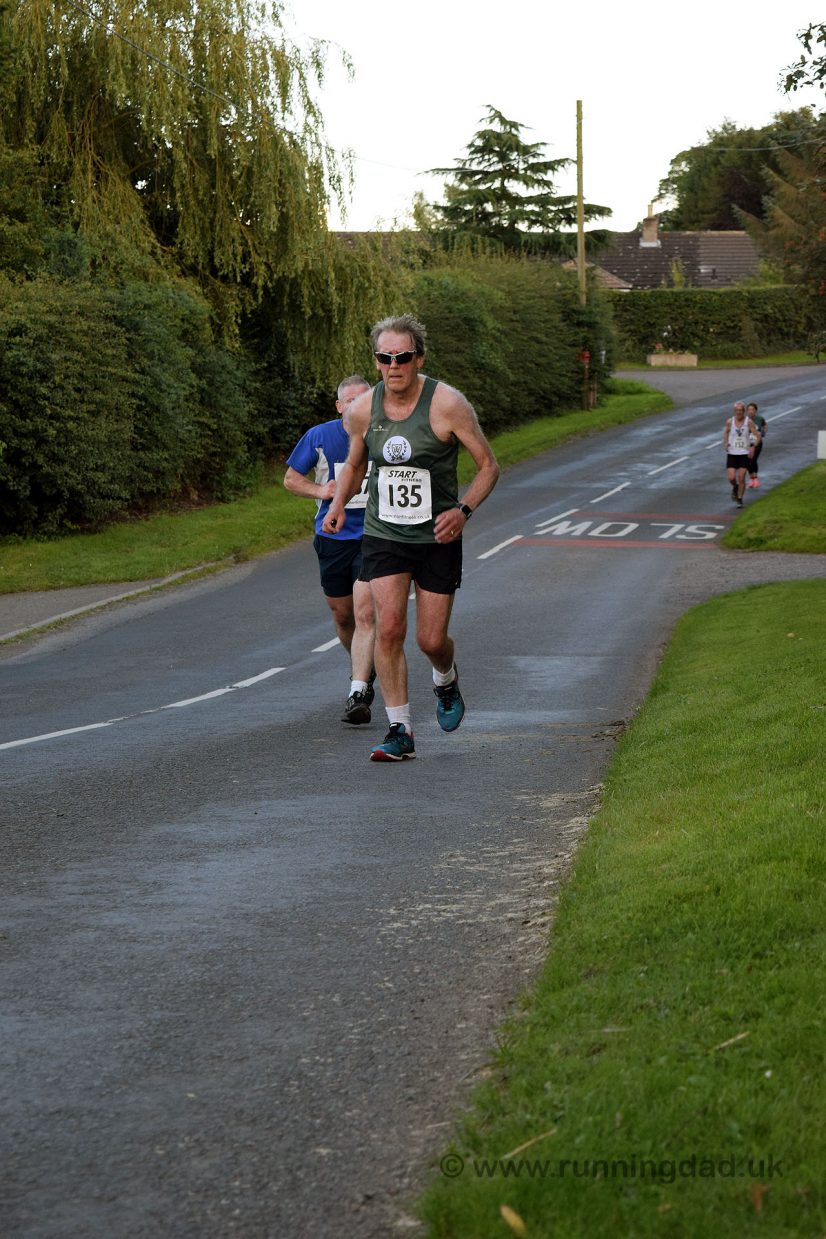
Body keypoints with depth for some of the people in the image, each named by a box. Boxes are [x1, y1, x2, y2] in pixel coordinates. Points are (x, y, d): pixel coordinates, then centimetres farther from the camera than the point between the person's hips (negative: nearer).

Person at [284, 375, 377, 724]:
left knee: (364, 614, -16)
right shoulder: (319, 437, 0)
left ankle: (358, 695, -20)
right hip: (332, 536, 2)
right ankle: (364, 668, 42)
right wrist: (320, 491, -10)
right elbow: (291, 478, 8)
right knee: (342, 615, 13)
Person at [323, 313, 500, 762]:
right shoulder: (362, 410, -3)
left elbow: (488, 465, -6)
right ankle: (400, 732, -7)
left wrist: (463, 510, -21)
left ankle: (446, 680, 40)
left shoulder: (447, 404, -14)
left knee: (431, 640, 2)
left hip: (437, 539, -2)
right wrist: (338, 503, 0)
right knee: (389, 627, -15)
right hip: (383, 535, 2)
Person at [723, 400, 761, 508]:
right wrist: (725, 443, 1)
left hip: (744, 453, -1)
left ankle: (740, 499, 16)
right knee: (731, 478, -8)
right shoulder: (730, 421, -2)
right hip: (732, 453, 1)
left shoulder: (749, 422, -9)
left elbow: (758, 436, -8)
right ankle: (735, 487, 27)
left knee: (741, 478, -1)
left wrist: (753, 447, -22)